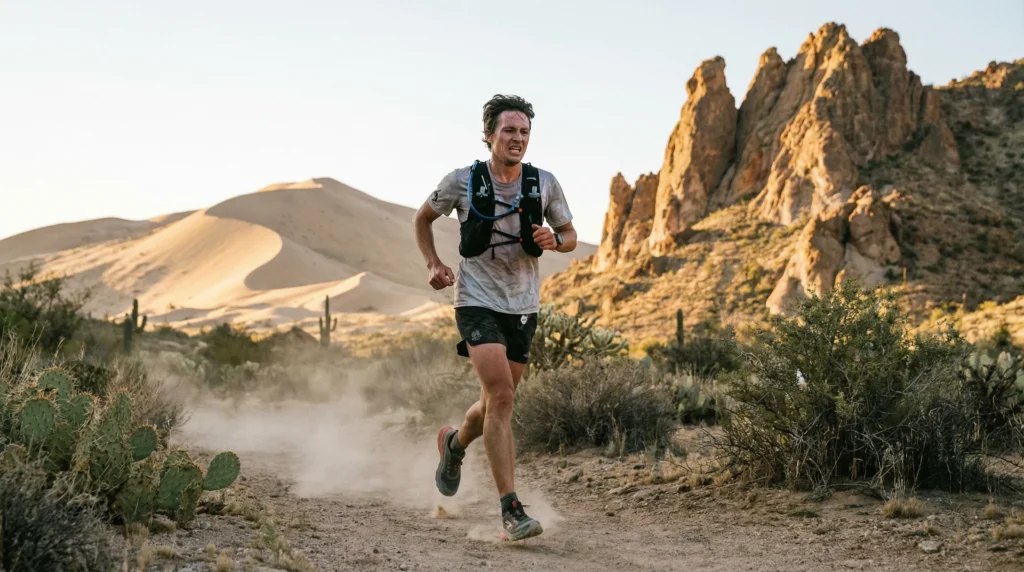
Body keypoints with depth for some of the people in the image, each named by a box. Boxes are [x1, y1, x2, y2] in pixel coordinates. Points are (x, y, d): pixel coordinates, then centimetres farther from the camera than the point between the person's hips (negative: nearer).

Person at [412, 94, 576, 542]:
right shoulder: (463, 181, -6)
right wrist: (433, 264, -4)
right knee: (500, 395, -20)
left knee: (496, 402, 13)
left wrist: (553, 241, -13)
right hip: (477, 301, -4)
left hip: (523, 306, 4)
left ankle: (454, 444, 48)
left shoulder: (545, 184, -1)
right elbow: (422, 218, 11)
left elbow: (570, 236, 11)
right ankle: (511, 511, -17)